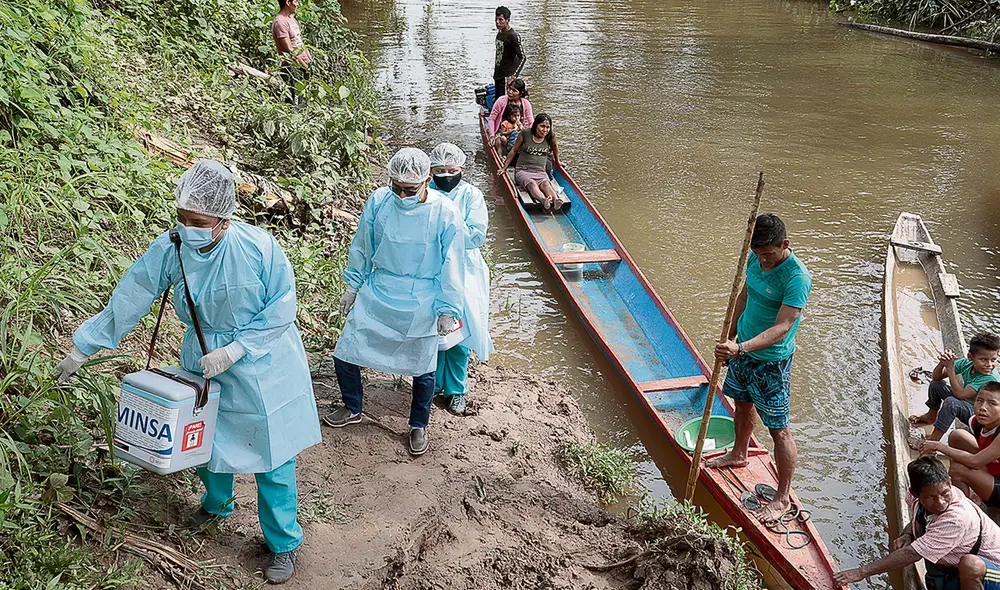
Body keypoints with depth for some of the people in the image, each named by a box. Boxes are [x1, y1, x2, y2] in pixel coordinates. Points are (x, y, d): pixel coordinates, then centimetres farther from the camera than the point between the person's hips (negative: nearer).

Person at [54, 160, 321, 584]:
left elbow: (281, 310, -16)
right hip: (203, 361, 4)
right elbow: (127, 302, -5)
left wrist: (233, 350, -22)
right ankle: (217, 503, 51)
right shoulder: (169, 250, -14)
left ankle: (284, 543, 22)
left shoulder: (259, 247, -24)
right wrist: (83, 348, 1)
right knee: (206, 441, 18)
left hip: (262, 366, -3)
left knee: (272, 454, 3)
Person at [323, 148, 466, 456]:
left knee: (422, 368, 9)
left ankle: (419, 425, 35)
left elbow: (452, 265, -9)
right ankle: (353, 408, 35)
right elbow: (362, 247, 5)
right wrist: (353, 286, 12)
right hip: (378, 293, 3)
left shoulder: (445, 213, -17)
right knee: (344, 354, 6)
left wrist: (448, 310, -6)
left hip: (420, 303, -2)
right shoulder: (378, 202, -10)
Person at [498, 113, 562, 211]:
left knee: (546, 184, -34)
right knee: (532, 183, -37)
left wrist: (557, 162, 41)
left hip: (541, 172, 2)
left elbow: (555, 146, 31)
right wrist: (504, 168, 13)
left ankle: (556, 200, -64)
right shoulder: (525, 134, 0)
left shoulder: (551, 137, 7)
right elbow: (513, 151, 10)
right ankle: (543, 200, -67)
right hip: (523, 171, -2)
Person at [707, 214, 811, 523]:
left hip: (771, 361, -8)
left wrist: (740, 348, -43)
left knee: (779, 430, 2)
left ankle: (783, 497, 14)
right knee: (743, 403, 28)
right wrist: (730, 338, 17)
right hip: (742, 348, 8)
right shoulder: (755, 259, -4)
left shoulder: (797, 277, -27)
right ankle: (739, 454, 53)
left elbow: (781, 328, -32)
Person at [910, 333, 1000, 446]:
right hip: (965, 402, 7)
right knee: (936, 384, 3)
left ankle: (933, 439, -25)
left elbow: (960, 394, -38)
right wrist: (942, 363, -33)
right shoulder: (966, 363, -14)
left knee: (951, 402, -35)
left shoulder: (991, 379, -33)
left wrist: (950, 367, -37)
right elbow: (937, 377, -10)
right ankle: (931, 416, 27)